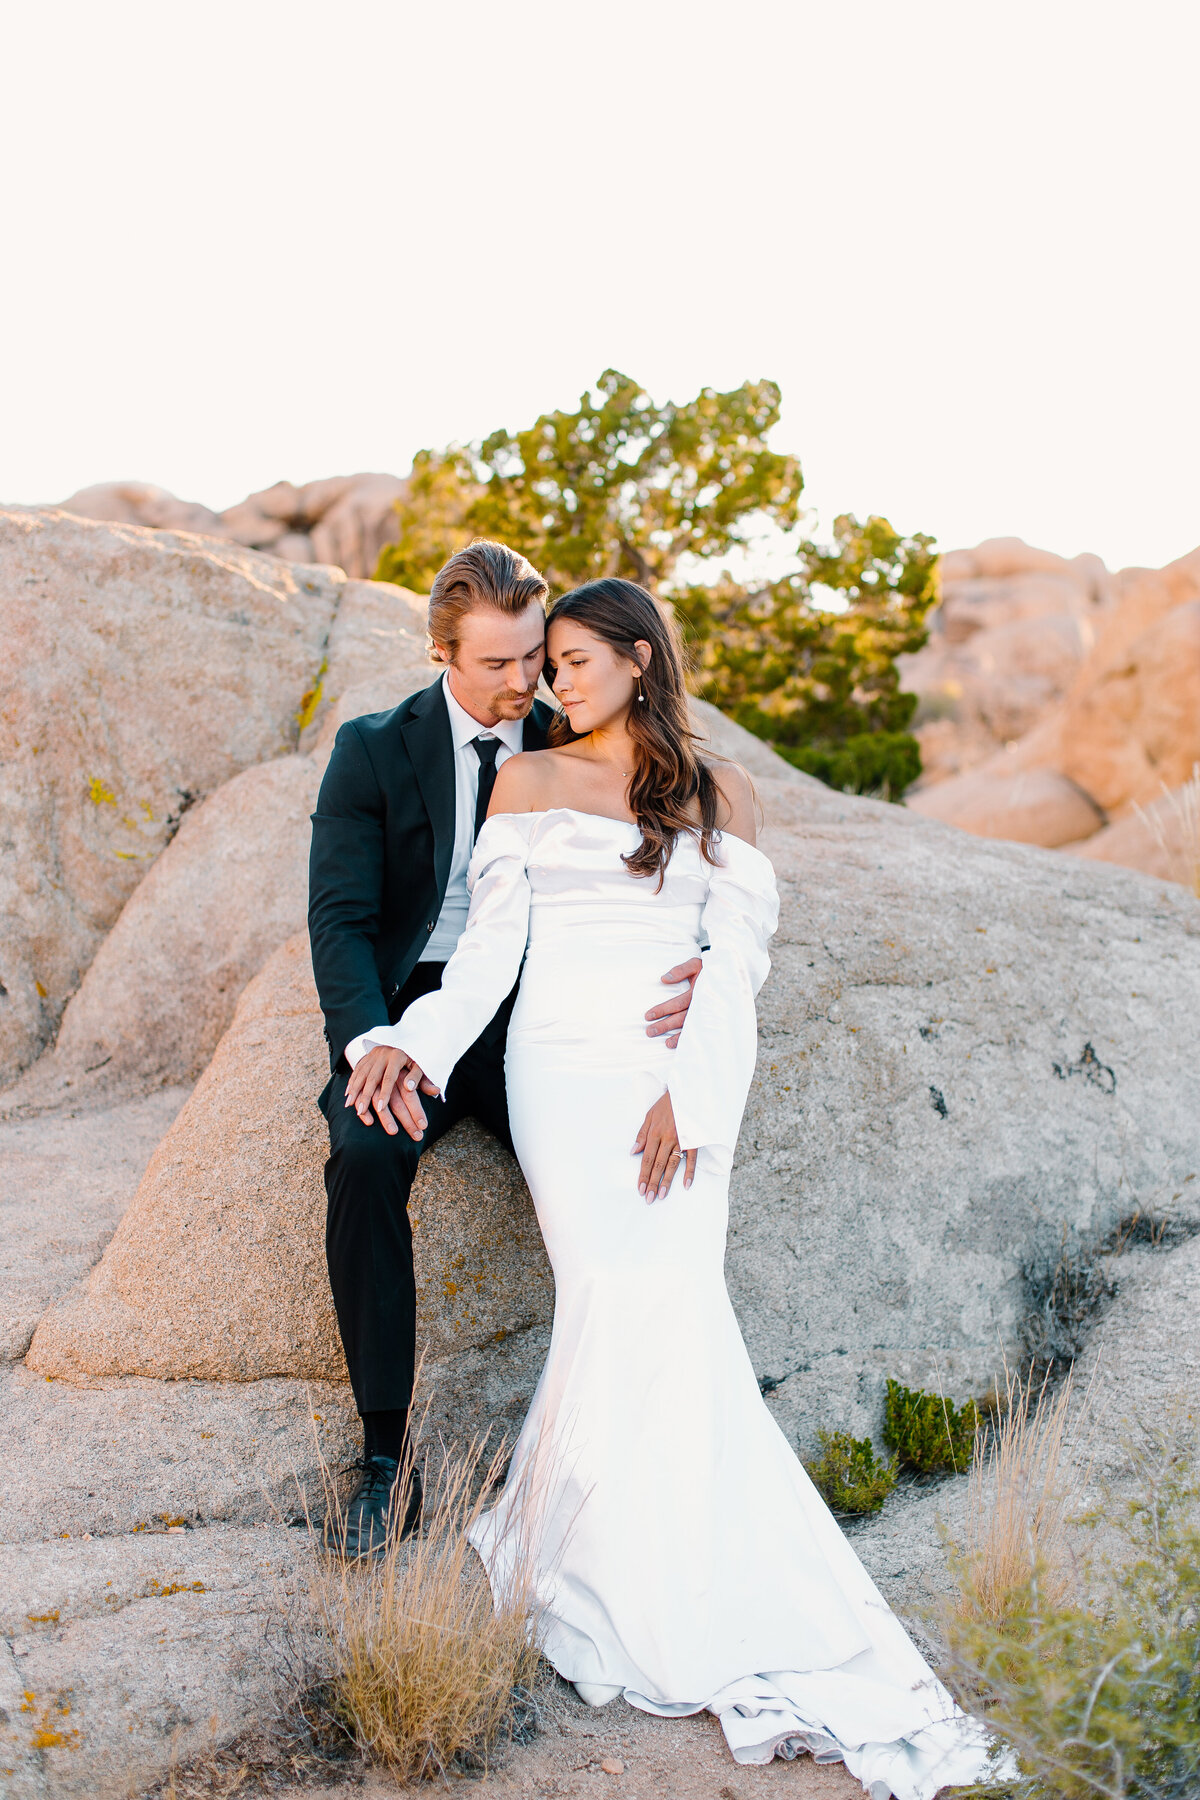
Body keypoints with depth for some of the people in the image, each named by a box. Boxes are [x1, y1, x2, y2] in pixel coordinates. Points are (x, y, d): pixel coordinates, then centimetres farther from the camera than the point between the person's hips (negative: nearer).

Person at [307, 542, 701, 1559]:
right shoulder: (375, 750, 1)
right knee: (365, 1160, -32)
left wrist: (691, 972, -21)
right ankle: (387, 1457, -20)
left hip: (534, 1017, 1)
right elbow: (339, 919, -6)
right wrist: (369, 1044, -25)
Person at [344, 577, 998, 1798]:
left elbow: (737, 953, 4)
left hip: (684, 1069, 1)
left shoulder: (720, 793, 14)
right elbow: (491, 942, 7)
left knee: (666, 1304, -18)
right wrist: (420, 1044, -11)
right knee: (622, 1294, -19)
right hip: (567, 1058, -1)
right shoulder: (528, 779, 14)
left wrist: (687, 1092, -10)